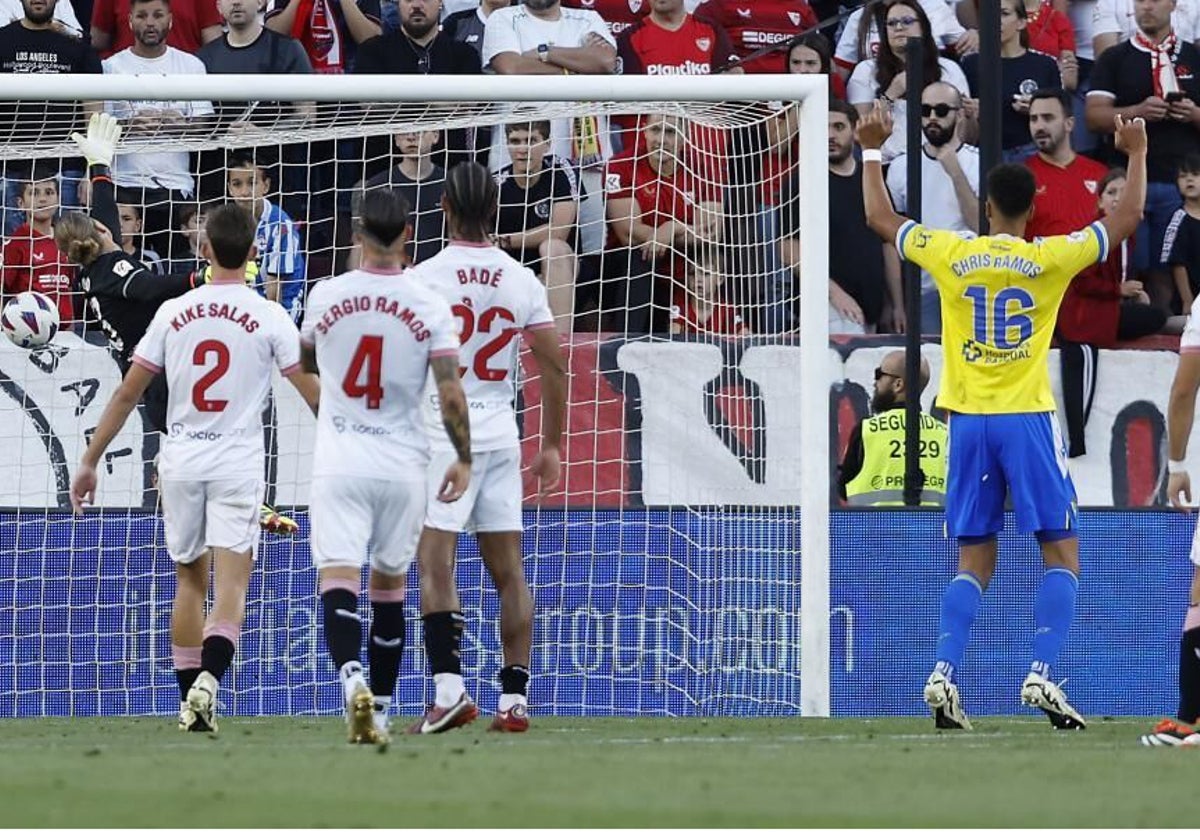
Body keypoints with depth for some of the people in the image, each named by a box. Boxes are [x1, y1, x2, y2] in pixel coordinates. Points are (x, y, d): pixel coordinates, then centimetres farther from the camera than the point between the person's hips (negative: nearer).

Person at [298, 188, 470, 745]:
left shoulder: (326, 296, -2)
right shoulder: (430, 307, -6)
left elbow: (307, 361, 19)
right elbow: (451, 393, -9)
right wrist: (463, 458, 3)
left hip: (337, 463, -1)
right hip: (403, 465, 1)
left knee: (338, 580, -10)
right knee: (389, 585, 16)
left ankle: (353, 680, -35)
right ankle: (381, 709, 22)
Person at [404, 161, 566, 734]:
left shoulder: (420, 280, -7)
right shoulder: (522, 281, 5)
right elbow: (555, 365, 8)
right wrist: (552, 445, 17)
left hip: (441, 429, -4)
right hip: (501, 429, 4)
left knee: (435, 562, -8)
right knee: (507, 569, 8)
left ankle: (449, 687, -22)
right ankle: (515, 698, 8)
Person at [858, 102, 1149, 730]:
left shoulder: (950, 255, 0)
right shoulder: (1049, 259, -5)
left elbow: (880, 218, 16)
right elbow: (1127, 217, 6)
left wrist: (872, 151, 28)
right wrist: (1136, 154, 19)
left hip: (967, 420, 3)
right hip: (1027, 419, -3)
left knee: (974, 564, 9)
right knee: (1061, 555, 4)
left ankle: (943, 675, -7)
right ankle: (1041, 674, -12)